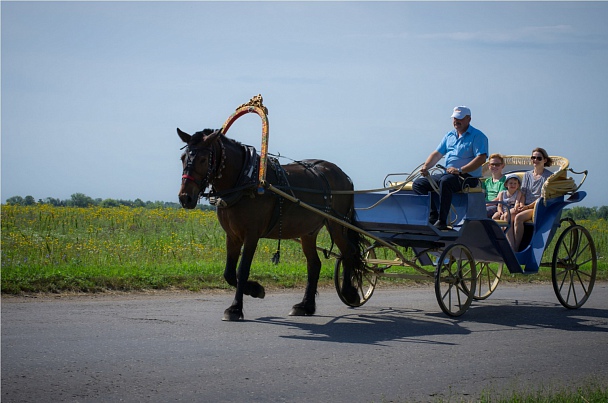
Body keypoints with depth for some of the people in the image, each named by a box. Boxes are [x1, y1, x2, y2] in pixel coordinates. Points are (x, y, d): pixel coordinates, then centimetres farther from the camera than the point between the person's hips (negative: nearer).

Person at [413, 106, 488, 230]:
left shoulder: (477, 136, -3)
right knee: (418, 183, -5)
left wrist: (460, 170, -24)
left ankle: (442, 221, -35)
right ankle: (433, 216, -17)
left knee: (446, 181, -39)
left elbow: (481, 158, -16)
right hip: (447, 174, 8)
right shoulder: (450, 135, 20)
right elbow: (437, 154, 22)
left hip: (468, 177, -8)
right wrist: (426, 166, 1)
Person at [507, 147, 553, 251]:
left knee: (518, 218, -34)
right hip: (525, 207, 5)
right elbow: (522, 193, 15)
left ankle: (516, 249, -30)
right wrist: (521, 205, -7)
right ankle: (511, 250, -37)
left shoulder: (549, 176, 3)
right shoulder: (527, 175, 21)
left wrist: (528, 206, -15)